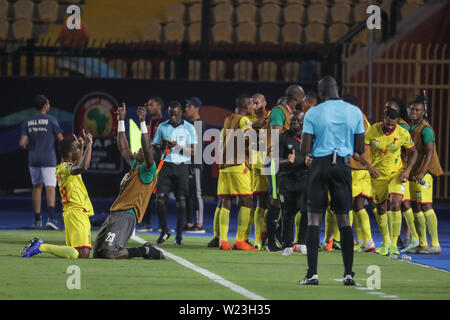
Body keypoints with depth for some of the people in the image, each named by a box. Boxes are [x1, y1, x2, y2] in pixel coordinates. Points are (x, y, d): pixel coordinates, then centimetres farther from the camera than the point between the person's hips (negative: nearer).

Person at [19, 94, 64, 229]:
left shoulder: (28, 122, 5)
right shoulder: (51, 120, -7)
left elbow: (22, 143, -3)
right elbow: (60, 139, -9)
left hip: (33, 159, 4)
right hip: (48, 159, -4)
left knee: (37, 187, 16)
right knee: (50, 188, -6)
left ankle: (37, 220, 18)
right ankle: (51, 216, -25)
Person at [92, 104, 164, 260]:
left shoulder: (148, 170, -5)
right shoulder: (134, 166, 21)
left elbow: (148, 149, -21)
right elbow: (123, 148, 29)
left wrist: (143, 122, -24)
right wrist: (121, 120, 28)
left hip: (127, 215, -10)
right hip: (114, 213, 10)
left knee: (109, 254, -23)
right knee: (97, 253, 9)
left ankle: (145, 251, -2)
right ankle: (145, 250, 15)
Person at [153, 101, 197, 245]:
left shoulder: (189, 128, 3)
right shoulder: (162, 127, 10)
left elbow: (193, 151, -2)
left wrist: (177, 146, -16)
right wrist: (162, 146, -8)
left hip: (182, 167, -2)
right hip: (166, 166, 2)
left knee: (181, 201, -3)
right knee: (160, 198, -9)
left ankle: (179, 235, 5)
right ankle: (164, 230, 7)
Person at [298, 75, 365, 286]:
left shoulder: (313, 113, -3)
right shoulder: (354, 112, 3)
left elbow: (304, 150, -6)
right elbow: (360, 149, 5)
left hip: (320, 165, -2)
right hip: (342, 165, 2)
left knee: (314, 219, 1)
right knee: (344, 220, 8)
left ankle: (312, 273, -6)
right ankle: (348, 274, 5)